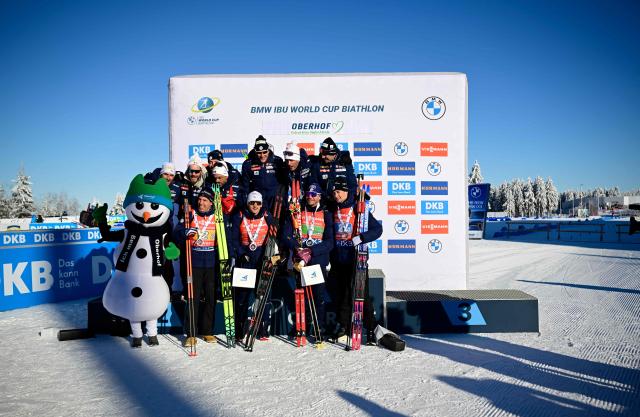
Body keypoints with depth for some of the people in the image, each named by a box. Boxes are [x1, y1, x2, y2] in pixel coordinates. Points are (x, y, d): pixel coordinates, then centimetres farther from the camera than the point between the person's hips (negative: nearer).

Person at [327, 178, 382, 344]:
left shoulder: (358, 208, -8)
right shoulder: (332, 209, 8)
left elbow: (377, 229, -9)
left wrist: (360, 238, -22)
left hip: (356, 257, -5)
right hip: (337, 258, 5)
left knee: (361, 293, -4)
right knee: (338, 293, 11)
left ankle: (371, 329, 6)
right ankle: (342, 325, 26)